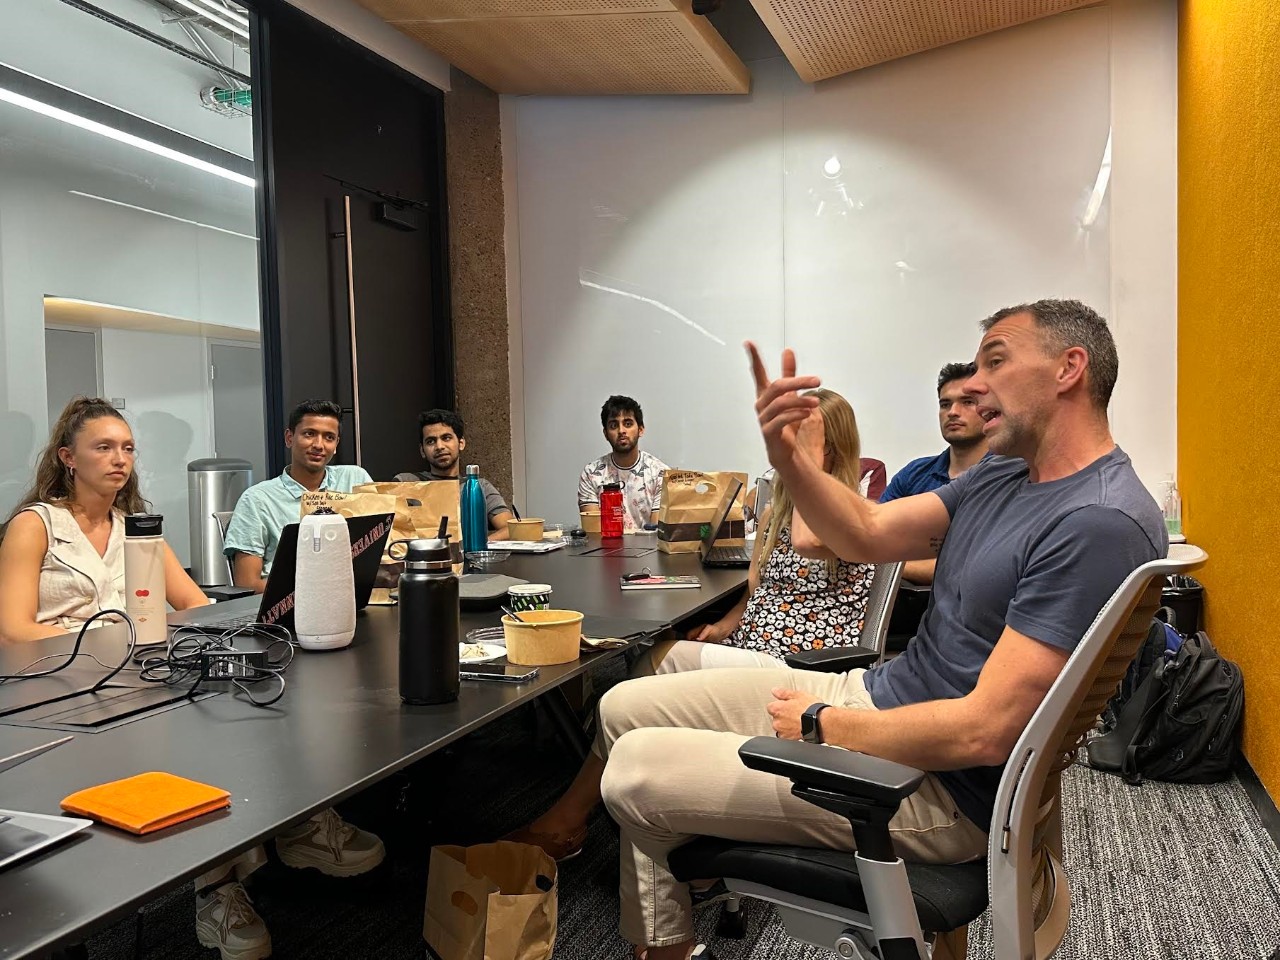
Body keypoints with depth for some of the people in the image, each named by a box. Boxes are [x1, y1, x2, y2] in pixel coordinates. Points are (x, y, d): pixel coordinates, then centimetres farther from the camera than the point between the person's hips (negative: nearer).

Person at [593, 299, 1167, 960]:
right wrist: (786, 454, -13)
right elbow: (867, 533, 5)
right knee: (625, 707, 6)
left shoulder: (1104, 522, -23)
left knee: (636, 769, -9)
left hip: (939, 787, -9)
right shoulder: (1002, 477, 8)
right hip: (877, 693, 9)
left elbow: (983, 731, -27)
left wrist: (820, 726, -13)